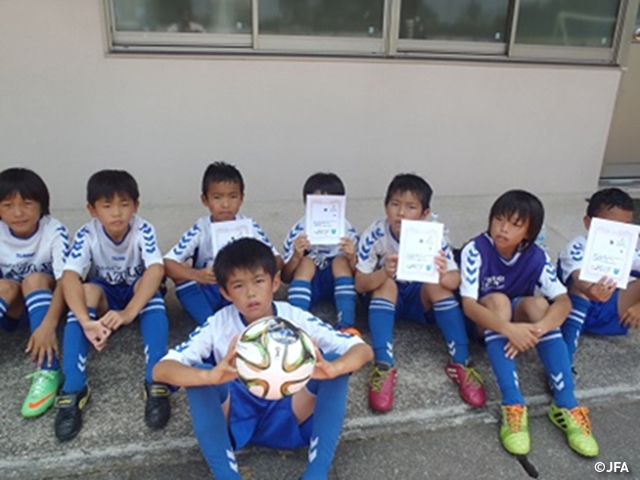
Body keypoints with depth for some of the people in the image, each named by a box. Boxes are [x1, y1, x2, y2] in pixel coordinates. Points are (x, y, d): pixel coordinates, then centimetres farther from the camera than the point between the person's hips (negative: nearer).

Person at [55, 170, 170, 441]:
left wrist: (129, 313, -51)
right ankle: (73, 389, -35)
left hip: (137, 293, -1)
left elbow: (156, 270, -37)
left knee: (148, 285, -35)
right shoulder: (86, 235, -21)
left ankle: (156, 383, -41)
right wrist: (86, 321, -51)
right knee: (88, 290, -33)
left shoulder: (143, 230, -23)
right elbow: (69, 277, -34)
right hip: (105, 294, 1)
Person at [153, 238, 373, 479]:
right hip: (235, 417, 0)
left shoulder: (298, 319, -11)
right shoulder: (217, 326, -12)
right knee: (197, 372, -28)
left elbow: (362, 349, -17)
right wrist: (211, 376, -45)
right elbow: (160, 370, -23)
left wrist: (332, 369, -41)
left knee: (336, 359, -23)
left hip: (289, 418, 1)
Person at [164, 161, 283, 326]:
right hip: (207, 294, 0)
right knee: (181, 270, -25)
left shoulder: (249, 227, -8)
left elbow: (277, 261, -10)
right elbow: (167, 264, -18)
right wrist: (197, 275, -38)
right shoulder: (199, 230, -11)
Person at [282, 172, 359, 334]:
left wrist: (352, 258, -31)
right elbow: (285, 277, -10)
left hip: (337, 283, 1)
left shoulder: (347, 231, -11)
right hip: (307, 285, 0)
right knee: (306, 262, -28)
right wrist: (296, 257, -31)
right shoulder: (298, 231, -12)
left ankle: (346, 325, -36)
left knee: (341, 261, -27)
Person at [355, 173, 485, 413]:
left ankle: (460, 364, -25)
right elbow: (360, 284, -21)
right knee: (387, 283, -32)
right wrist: (385, 272, -43)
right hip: (385, 296, 0)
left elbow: (455, 280, -20)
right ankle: (383, 367, -36)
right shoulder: (375, 234, -21)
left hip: (420, 298, 0)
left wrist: (443, 275, -45)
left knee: (437, 284, -30)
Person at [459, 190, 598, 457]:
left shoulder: (536, 257, -14)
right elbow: (468, 304, -30)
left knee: (537, 304, -28)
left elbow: (564, 301, -22)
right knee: (498, 300, -33)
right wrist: (508, 328, -45)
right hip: (483, 322, -2)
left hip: (519, 317, 3)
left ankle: (566, 404, -28)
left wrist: (538, 329, -42)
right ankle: (513, 405, -39)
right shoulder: (475, 251, -23)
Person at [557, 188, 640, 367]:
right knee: (581, 285, -36)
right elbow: (579, 280, -40)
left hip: (609, 313, 4)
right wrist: (590, 291, -64)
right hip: (573, 309, -4)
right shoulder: (578, 247, -22)